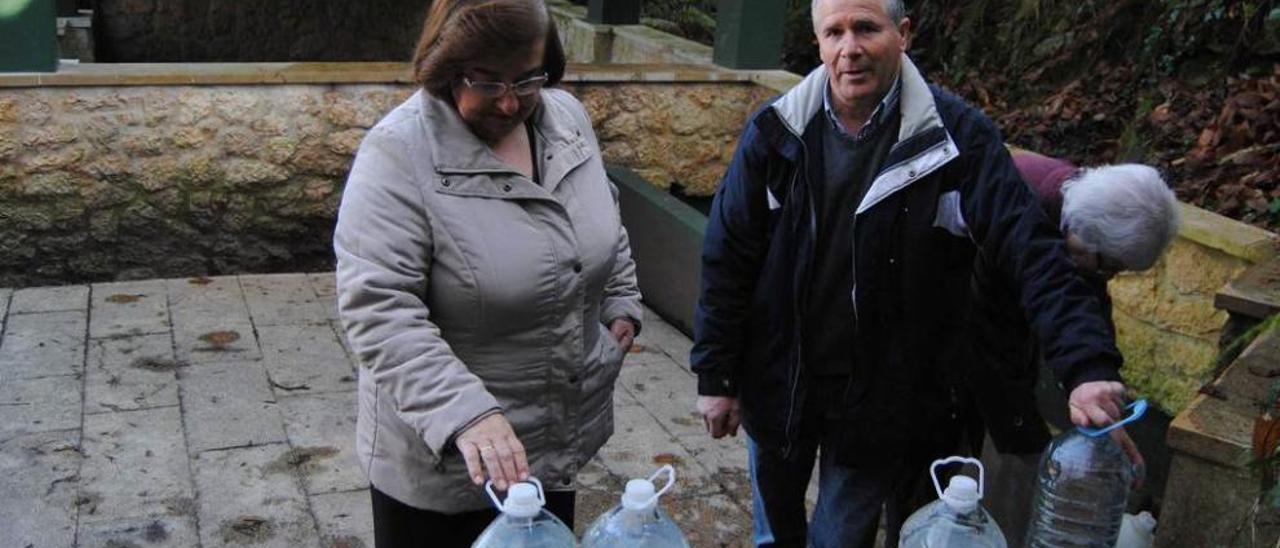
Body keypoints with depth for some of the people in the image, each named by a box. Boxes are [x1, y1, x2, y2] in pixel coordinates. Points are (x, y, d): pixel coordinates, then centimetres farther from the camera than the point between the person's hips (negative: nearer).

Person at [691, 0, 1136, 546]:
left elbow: (1032, 253, -19)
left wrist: (1087, 365, -32)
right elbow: (726, 258, -4)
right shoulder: (776, 131, -9)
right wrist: (715, 377, -2)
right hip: (778, 383, 2)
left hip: (881, 395, -2)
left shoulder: (957, 135, -14)